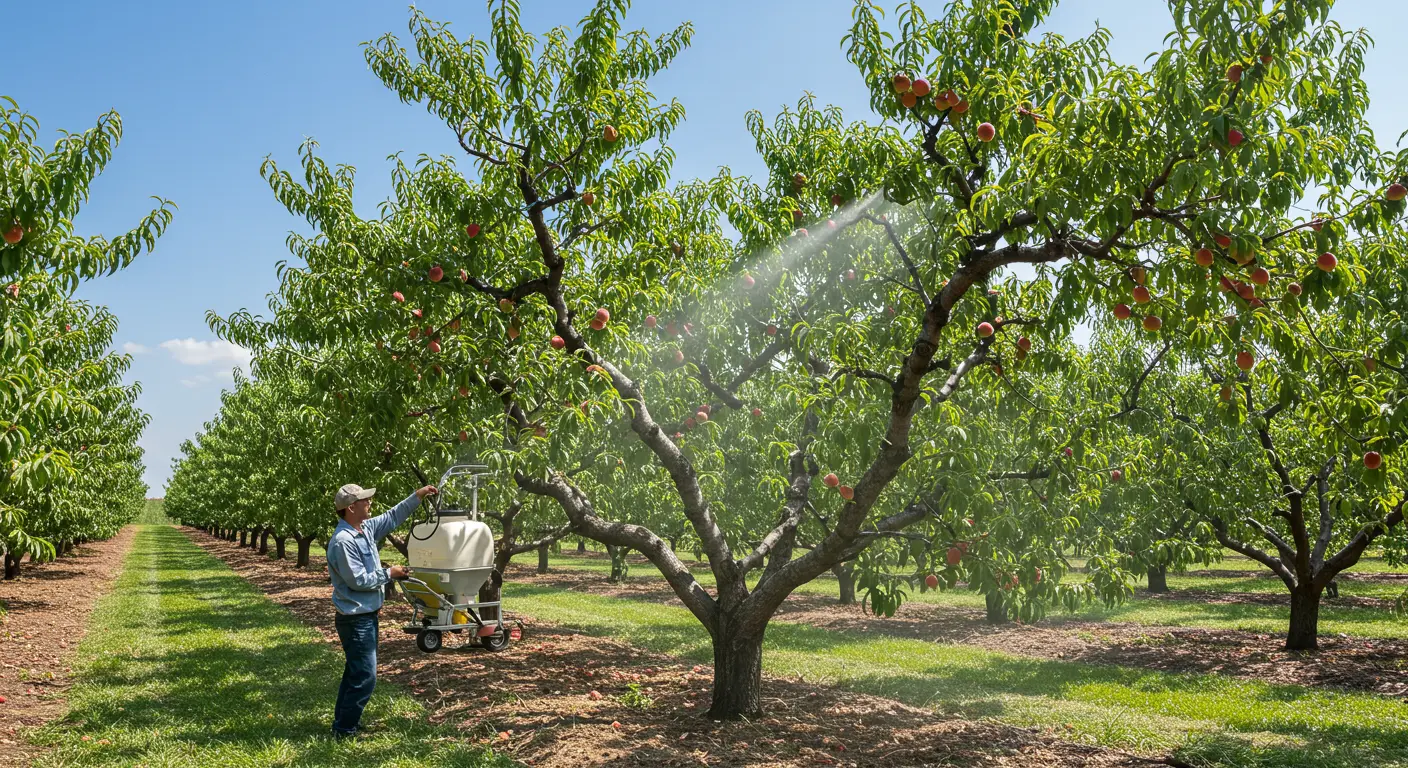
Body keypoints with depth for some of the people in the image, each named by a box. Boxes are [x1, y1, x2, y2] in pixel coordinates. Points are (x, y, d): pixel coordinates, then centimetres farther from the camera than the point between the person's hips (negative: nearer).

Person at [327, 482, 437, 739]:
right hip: (356, 619, -10)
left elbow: (393, 518, 20)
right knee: (364, 678, -6)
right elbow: (358, 580, -24)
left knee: (355, 673, 19)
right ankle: (345, 731, 4)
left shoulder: (366, 528, 5)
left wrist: (417, 496, 14)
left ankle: (344, 722, 30)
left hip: (368, 615, 10)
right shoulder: (342, 541, -23)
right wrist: (389, 574, -12)